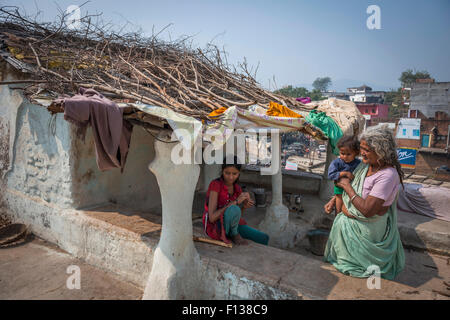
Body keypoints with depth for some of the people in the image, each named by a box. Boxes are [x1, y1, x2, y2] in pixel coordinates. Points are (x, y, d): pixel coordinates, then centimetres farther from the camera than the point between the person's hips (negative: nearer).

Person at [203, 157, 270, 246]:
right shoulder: (215, 184, -20)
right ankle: (234, 234, -9)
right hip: (214, 227, -6)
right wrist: (235, 202, -29)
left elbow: (238, 217, 5)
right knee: (234, 209, -36)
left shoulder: (237, 188, 2)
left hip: (231, 227, 6)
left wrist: (244, 206, -17)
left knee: (264, 238, -7)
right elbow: (212, 217, -25)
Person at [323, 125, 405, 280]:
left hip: (371, 225, -7)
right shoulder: (365, 164, -5)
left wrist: (347, 186, -22)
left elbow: (367, 210, -30)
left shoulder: (388, 175, -28)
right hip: (354, 216, 7)